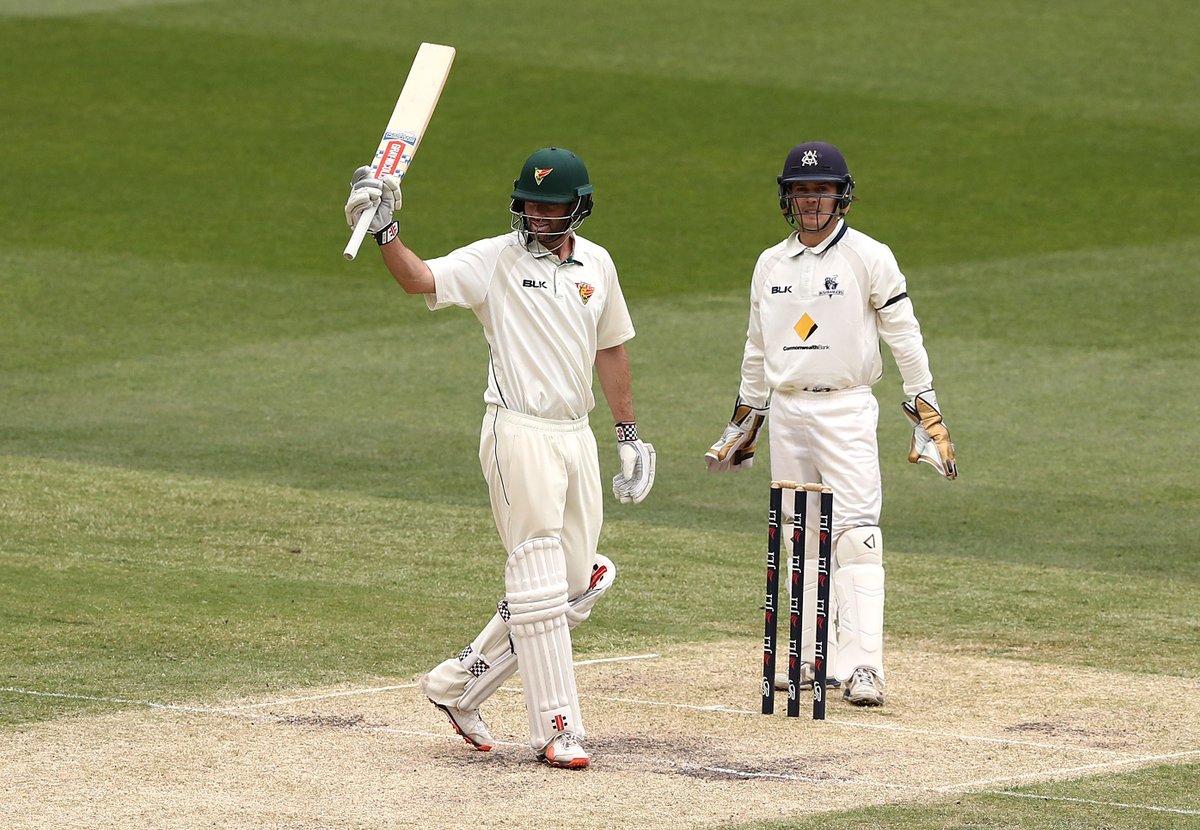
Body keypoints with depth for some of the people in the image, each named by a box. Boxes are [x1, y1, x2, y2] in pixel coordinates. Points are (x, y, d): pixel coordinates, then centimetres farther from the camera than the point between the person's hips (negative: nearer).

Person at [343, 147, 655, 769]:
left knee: (577, 585, 8)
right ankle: (555, 728, -4)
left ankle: (459, 685, 20)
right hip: (519, 432, -6)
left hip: (576, 433, 6)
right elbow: (420, 279, -18)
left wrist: (627, 433, 20)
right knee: (539, 581, -7)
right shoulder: (494, 260, -5)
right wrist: (384, 230, -34)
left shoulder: (596, 265, 11)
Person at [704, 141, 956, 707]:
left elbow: (904, 338, -4)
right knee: (799, 537, 8)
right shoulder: (771, 264, 11)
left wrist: (927, 417, -9)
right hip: (786, 411, 5)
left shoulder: (869, 258, -4)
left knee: (855, 533, -13)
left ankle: (863, 665, -18)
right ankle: (812, 658, 16)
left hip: (845, 410, -5)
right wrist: (743, 423, 21)